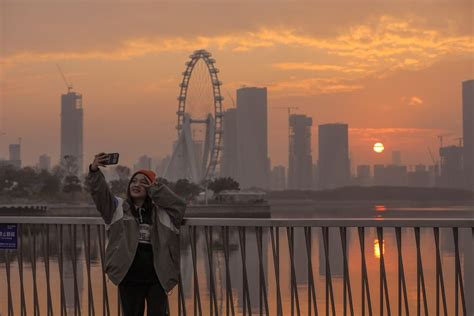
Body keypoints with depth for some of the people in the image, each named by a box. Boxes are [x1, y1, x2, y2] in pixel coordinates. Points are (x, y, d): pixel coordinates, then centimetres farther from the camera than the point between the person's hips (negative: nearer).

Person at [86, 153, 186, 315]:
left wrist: (155, 189, -10)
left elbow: (180, 205, -9)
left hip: (157, 278, 0)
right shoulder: (118, 208, 5)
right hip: (129, 278, 0)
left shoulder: (160, 212, 7)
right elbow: (99, 192, -9)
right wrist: (94, 171, -26)